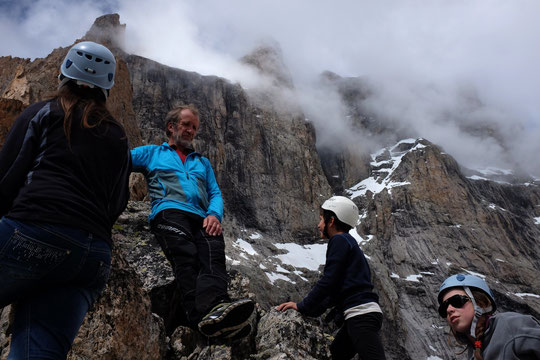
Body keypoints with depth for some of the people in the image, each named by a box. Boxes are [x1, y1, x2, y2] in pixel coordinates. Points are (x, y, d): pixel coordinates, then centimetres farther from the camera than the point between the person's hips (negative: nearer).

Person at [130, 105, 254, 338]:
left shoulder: (202, 162, 37)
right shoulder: (152, 153, 28)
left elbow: (215, 194, 24)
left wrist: (215, 214, 2)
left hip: (202, 219, 3)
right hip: (169, 212, -3)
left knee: (214, 253, -32)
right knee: (186, 255, -34)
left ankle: (214, 307, -57)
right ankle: (200, 315, -54)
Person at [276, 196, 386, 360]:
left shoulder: (339, 240, -6)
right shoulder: (349, 242, 23)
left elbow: (328, 281, -12)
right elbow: (337, 290, 24)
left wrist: (303, 306, -3)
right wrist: (311, 310, 20)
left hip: (361, 314, -10)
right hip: (361, 316, 10)